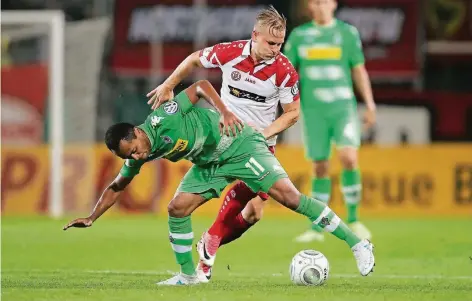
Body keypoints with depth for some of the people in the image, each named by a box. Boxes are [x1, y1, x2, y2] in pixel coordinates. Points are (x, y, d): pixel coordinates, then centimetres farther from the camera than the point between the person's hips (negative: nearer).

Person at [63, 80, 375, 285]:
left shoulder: (163, 121, -28)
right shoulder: (138, 157, -5)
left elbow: (200, 86, -21)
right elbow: (117, 186, 11)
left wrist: (224, 111, -35)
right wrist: (91, 218, 6)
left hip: (239, 145, -8)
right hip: (209, 163, 8)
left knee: (288, 195, -20)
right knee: (177, 208, -6)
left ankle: (357, 244, -20)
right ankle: (189, 275, 12)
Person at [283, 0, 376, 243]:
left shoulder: (347, 32, 5)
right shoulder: (299, 35, 8)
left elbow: (359, 70, 8)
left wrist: (370, 104, 5)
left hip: (344, 106, -1)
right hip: (314, 110, 1)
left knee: (349, 158, -19)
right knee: (320, 167, 3)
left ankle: (353, 220, -7)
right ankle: (317, 228, 12)